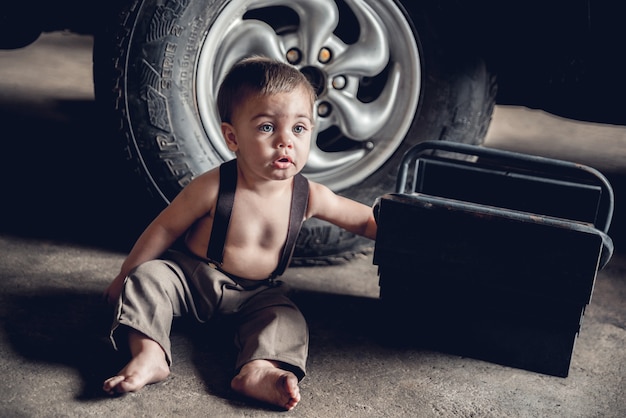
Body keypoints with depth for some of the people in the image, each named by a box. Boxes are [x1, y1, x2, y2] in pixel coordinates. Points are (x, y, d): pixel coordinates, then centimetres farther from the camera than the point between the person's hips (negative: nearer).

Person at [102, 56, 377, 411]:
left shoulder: (310, 197, -14)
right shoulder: (212, 188, -23)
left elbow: (365, 221, 2)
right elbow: (165, 229, -10)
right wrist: (126, 277, -3)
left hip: (255, 294, 2)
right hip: (192, 277, -2)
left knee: (286, 319, -24)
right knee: (146, 278, -25)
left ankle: (258, 370, -43)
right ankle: (149, 354, -36)